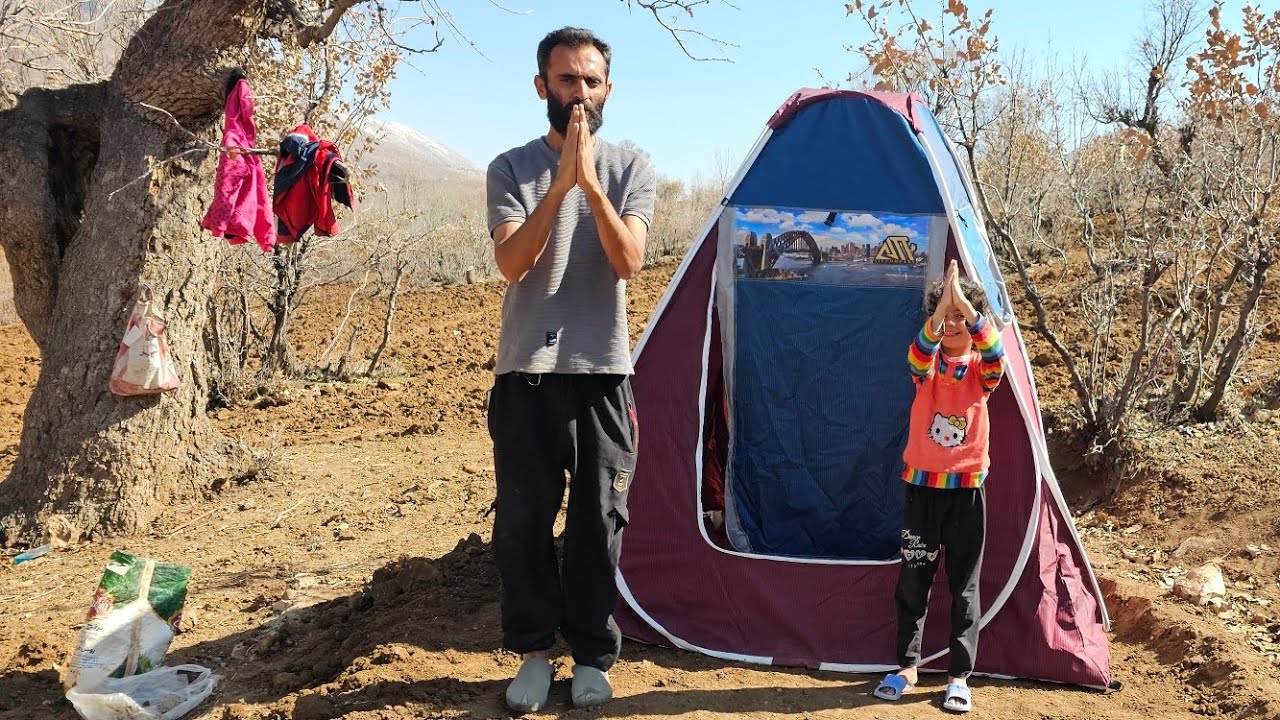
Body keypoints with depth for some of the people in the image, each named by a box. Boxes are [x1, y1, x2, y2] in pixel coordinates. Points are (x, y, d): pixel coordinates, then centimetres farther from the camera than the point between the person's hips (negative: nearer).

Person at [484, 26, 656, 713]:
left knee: (598, 521, 6)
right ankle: (533, 651, 25)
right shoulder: (511, 168, 3)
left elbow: (628, 261, -12)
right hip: (525, 372, 1)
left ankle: (592, 655, 23)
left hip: (602, 373, 0)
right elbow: (512, 264, -13)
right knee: (523, 520, 7)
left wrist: (590, 182, -22)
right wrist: (560, 182, -21)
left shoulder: (631, 168, 4)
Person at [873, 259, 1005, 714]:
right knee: (913, 580, 8)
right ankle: (907, 667, 21)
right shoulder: (927, 365, 0)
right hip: (922, 485, 1)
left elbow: (996, 355, -25)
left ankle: (960, 677, 15)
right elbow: (919, 356, -24)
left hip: (967, 488, -1)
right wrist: (940, 310, -41)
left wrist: (966, 306, -38)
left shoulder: (981, 369, -1)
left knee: (964, 586, 5)